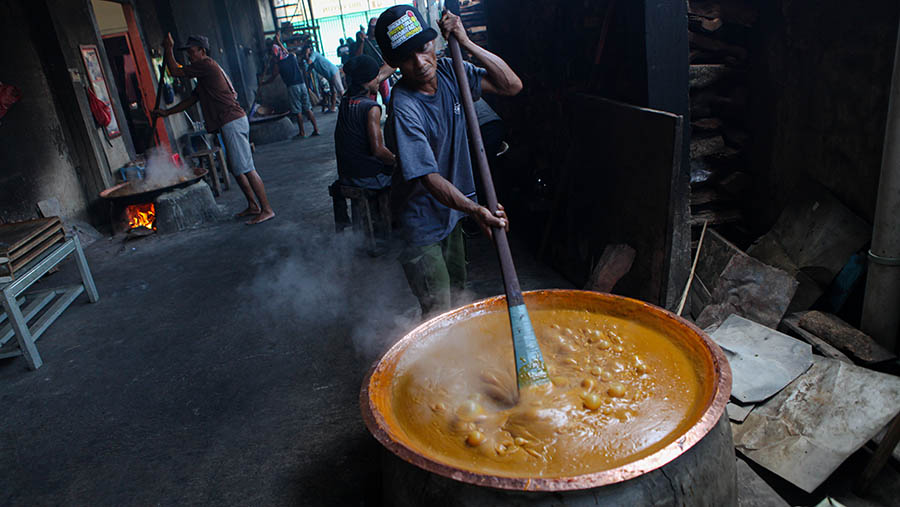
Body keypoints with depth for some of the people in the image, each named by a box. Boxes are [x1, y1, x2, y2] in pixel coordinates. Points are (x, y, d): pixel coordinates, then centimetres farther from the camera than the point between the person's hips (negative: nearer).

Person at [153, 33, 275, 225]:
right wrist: (167, 112, 28)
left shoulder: (207, 65, -7)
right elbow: (191, 99, 29)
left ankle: (267, 209, -10)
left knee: (245, 168, -11)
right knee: (238, 169, 15)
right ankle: (253, 206, 21)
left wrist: (168, 48, 9)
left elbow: (175, 71, -4)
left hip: (232, 122, -11)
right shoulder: (205, 72, 25)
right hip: (233, 122, 11)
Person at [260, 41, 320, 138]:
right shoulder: (293, 56, 6)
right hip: (302, 84, 4)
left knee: (298, 111, 2)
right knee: (308, 108, 7)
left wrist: (263, 82, 24)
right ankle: (316, 129, 5)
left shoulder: (277, 64, -5)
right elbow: (287, 52, 31)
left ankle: (302, 133, 7)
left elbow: (272, 77, 7)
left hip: (292, 87, -4)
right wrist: (278, 42, 43)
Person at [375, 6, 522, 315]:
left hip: (451, 209, 7)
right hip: (421, 219, -7)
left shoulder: (448, 72, -8)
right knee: (438, 309, -2)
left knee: (456, 289, 25)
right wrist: (475, 209, -48)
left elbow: (512, 85, -9)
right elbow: (429, 178, -33)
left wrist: (465, 43, -19)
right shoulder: (403, 106, -28)